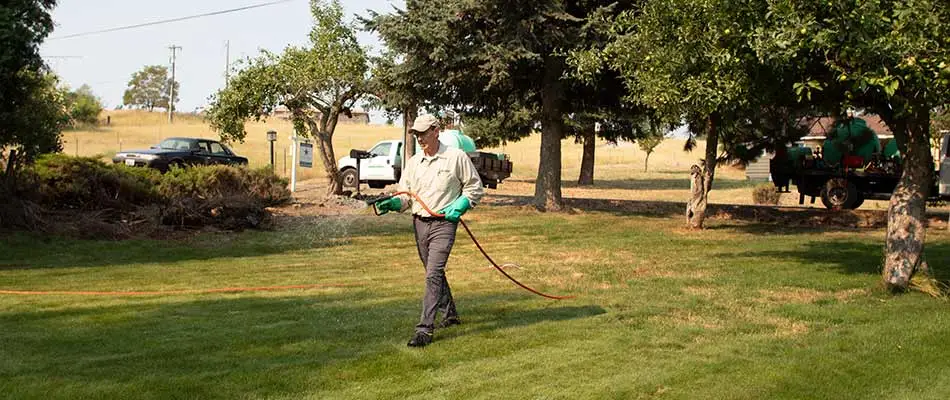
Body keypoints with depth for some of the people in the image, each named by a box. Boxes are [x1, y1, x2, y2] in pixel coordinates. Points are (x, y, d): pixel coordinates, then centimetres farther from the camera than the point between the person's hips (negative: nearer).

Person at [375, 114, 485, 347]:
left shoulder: (457, 158, -3)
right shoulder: (414, 162, 10)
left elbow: (475, 188, 4)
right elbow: (406, 196, 11)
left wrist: (458, 207, -11)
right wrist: (393, 203, -11)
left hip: (444, 223, -6)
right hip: (419, 223, 6)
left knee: (433, 275, -15)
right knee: (435, 273, 16)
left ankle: (425, 329, -16)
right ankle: (450, 314, 35)